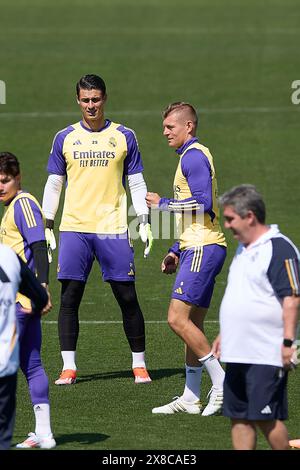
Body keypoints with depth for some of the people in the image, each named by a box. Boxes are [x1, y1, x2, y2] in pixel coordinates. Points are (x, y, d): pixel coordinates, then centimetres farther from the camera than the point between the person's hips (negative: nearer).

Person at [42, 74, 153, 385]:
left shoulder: (123, 137, 6)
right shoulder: (65, 138, 9)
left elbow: (137, 183, 9)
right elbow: (53, 184, 12)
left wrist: (144, 223, -1)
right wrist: (47, 227, 5)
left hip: (112, 229, -1)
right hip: (73, 228, 1)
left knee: (127, 298, -1)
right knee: (69, 298, -3)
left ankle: (139, 364, 9)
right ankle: (69, 367, 3)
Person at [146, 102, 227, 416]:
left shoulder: (194, 157, -10)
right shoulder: (191, 157, 23)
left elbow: (203, 203, -21)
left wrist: (163, 204, -10)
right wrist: (176, 251, 24)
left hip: (203, 249, -11)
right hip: (196, 248, 11)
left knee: (178, 318, -15)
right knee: (192, 323, 9)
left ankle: (222, 383, -13)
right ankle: (191, 398, 10)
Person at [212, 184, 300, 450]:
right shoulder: (244, 249, 18)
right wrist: (223, 335, 27)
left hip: (267, 355, -9)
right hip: (238, 353, 9)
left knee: (266, 417, -9)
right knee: (239, 418, 7)